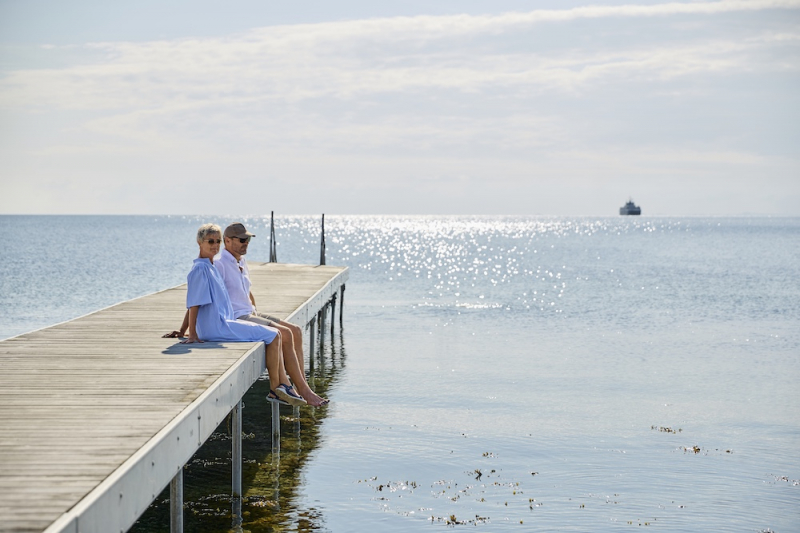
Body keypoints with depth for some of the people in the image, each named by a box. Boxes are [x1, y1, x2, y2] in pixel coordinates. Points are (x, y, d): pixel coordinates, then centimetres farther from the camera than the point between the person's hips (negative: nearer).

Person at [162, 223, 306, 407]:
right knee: (273, 336, -10)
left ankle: (284, 384, 4)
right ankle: (275, 388, -2)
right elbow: (193, 304, -16)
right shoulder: (200, 269, -14)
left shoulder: (210, 267, 16)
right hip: (217, 327, -10)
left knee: (275, 335, 9)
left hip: (224, 322, 10)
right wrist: (192, 335, -16)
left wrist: (182, 331, 20)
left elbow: (192, 304, 19)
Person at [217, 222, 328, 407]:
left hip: (250, 314, 10)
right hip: (235, 319, -10)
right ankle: (303, 391, -17)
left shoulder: (242, 263, 17)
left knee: (295, 331, -3)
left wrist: (257, 315, 17)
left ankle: (302, 388, -7)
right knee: (285, 334, -21)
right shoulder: (219, 264, -13)